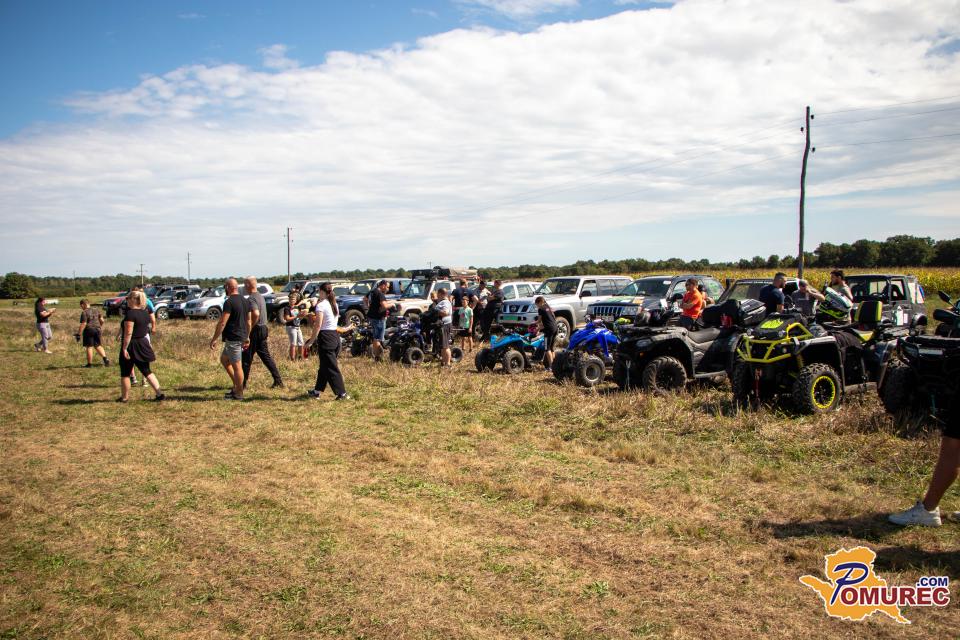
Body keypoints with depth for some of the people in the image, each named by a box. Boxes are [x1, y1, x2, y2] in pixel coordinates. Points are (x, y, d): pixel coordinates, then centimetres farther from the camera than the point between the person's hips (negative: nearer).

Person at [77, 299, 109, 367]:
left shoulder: (84, 312, -12)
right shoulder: (96, 310, 8)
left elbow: (83, 324, -17)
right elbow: (102, 320, 10)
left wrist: (79, 333, -14)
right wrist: (100, 327, 27)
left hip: (89, 330, -6)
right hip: (97, 329, 6)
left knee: (89, 347, 3)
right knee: (98, 345, 16)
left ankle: (89, 364, 9)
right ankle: (105, 358, -1)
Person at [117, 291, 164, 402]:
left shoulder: (130, 313, -18)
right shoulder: (145, 312, 6)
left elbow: (128, 333, -22)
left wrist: (124, 348, -19)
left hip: (131, 346, -7)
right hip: (143, 344, 7)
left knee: (125, 373, 9)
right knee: (146, 371, 12)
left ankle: (124, 397, 19)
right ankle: (159, 393, 3)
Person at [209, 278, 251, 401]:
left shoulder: (229, 302, -15)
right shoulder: (245, 301, 11)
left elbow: (222, 323, -19)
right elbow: (248, 321, 17)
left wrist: (214, 339, -14)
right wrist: (247, 337, 24)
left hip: (233, 338, -9)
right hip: (242, 337, 9)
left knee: (237, 366, -1)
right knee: (224, 359, 21)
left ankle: (239, 393, 6)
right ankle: (237, 386, 20)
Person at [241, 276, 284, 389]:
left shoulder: (251, 299, -16)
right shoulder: (260, 296, 15)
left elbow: (256, 314, -32)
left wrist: (249, 328, -22)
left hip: (255, 330, -9)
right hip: (264, 328, 9)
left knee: (246, 358, 2)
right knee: (266, 356, 10)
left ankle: (243, 383, 10)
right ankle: (278, 381, 7)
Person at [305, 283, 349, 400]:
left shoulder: (321, 305, -12)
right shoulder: (335, 305, 11)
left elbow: (318, 326, -16)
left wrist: (311, 341, -10)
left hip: (325, 337, -8)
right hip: (335, 336, 8)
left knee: (331, 368, -3)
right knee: (324, 366, 17)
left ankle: (342, 393, -5)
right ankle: (317, 391, 27)